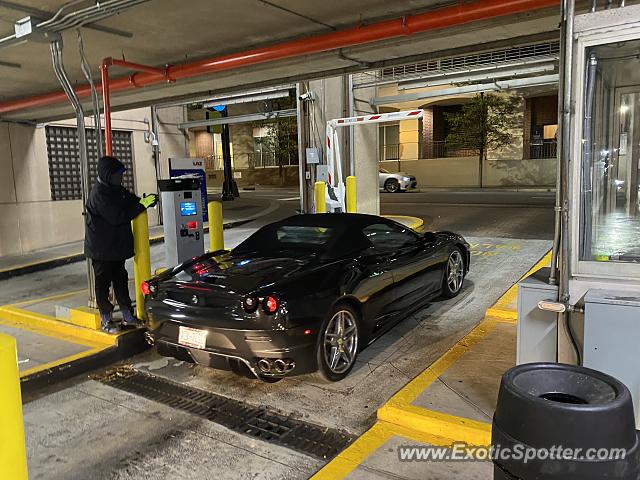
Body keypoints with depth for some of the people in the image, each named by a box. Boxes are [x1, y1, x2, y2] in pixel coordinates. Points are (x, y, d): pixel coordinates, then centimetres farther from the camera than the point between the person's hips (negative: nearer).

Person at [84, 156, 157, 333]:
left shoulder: (116, 189, 7)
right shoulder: (99, 194, -20)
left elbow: (131, 201, 16)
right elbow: (117, 216, -27)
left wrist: (146, 201, -6)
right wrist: (142, 205, -25)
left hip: (117, 246, 9)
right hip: (101, 249, -9)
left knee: (121, 279, 14)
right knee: (103, 283, 3)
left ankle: (128, 316, 24)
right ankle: (106, 320, 13)